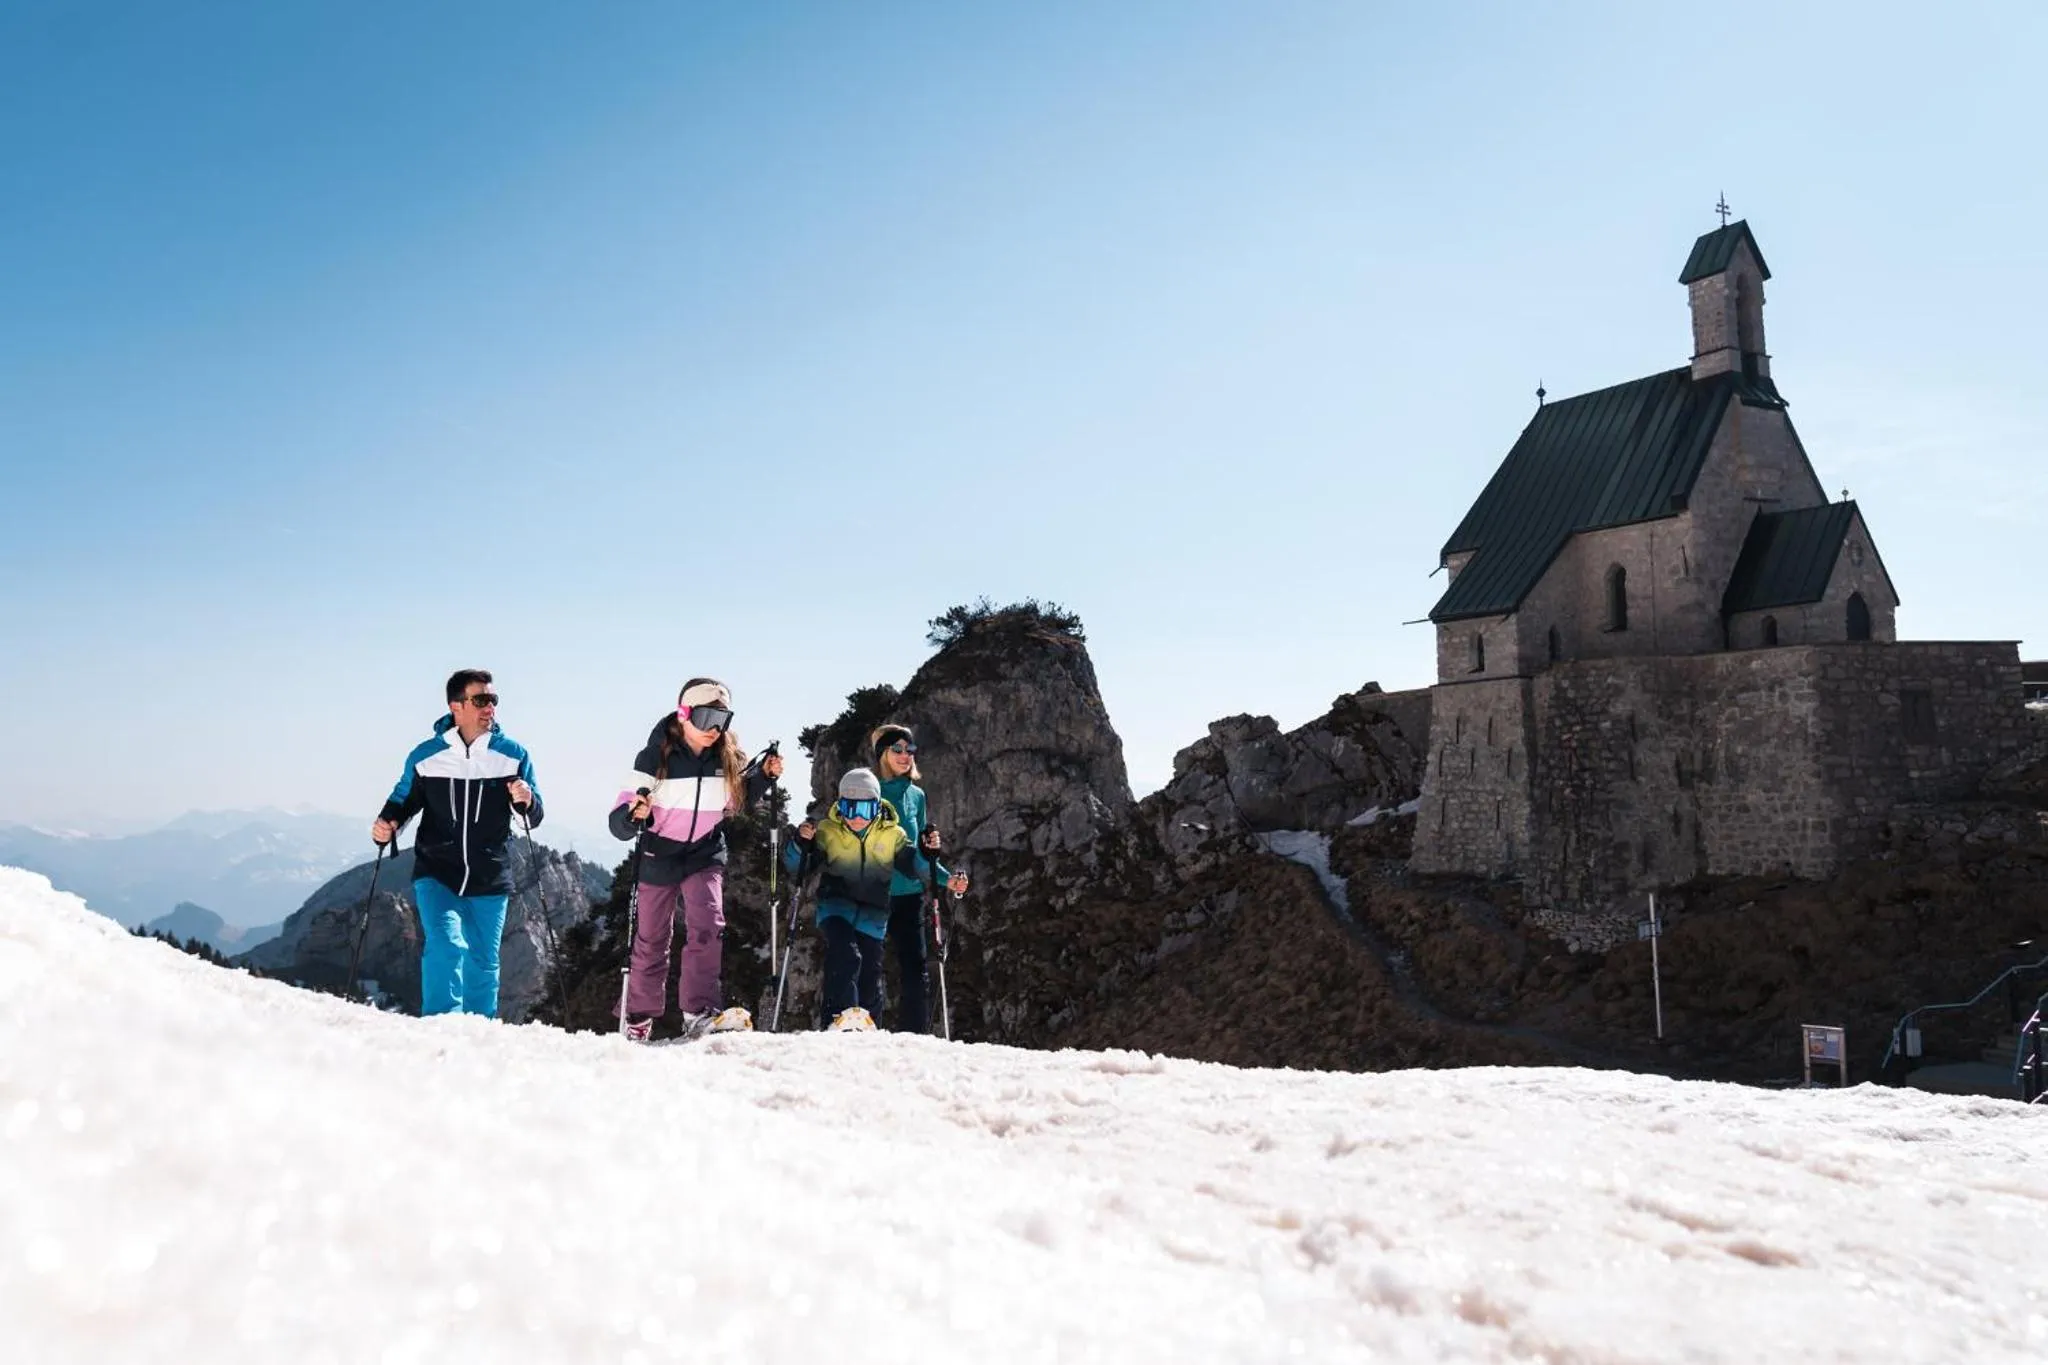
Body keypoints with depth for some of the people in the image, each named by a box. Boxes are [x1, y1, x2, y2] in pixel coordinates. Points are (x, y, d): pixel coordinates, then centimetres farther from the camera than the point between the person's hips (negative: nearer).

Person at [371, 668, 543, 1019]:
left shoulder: (512, 754, -2)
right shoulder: (425, 756, -3)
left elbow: (534, 818, 2)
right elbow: (404, 801, 11)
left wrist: (527, 801, -19)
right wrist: (387, 823, -9)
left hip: (490, 882, 1)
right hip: (436, 874, -1)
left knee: (483, 963, 11)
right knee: (445, 944, -20)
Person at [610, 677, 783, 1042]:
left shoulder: (727, 758, -7)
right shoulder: (656, 756, -18)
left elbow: (736, 801, 12)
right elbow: (619, 820, -19)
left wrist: (764, 775, -5)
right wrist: (634, 814, -43)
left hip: (706, 855, 2)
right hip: (660, 857, -1)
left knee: (708, 926, -18)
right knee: (652, 939, 10)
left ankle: (701, 1012, -19)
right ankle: (640, 1016, 28)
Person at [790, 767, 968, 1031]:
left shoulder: (892, 834, 2)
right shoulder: (827, 830, -2)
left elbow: (911, 864, 4)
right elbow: (798, 865, 0)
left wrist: (928, 854, -17)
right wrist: (802, 843, -21)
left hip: (872, 914, 3)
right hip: (836, 906, -2)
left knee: (870, 976, 8)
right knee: (846, 955, -29)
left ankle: (866, 1028, 24)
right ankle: (842, 1014, -33)